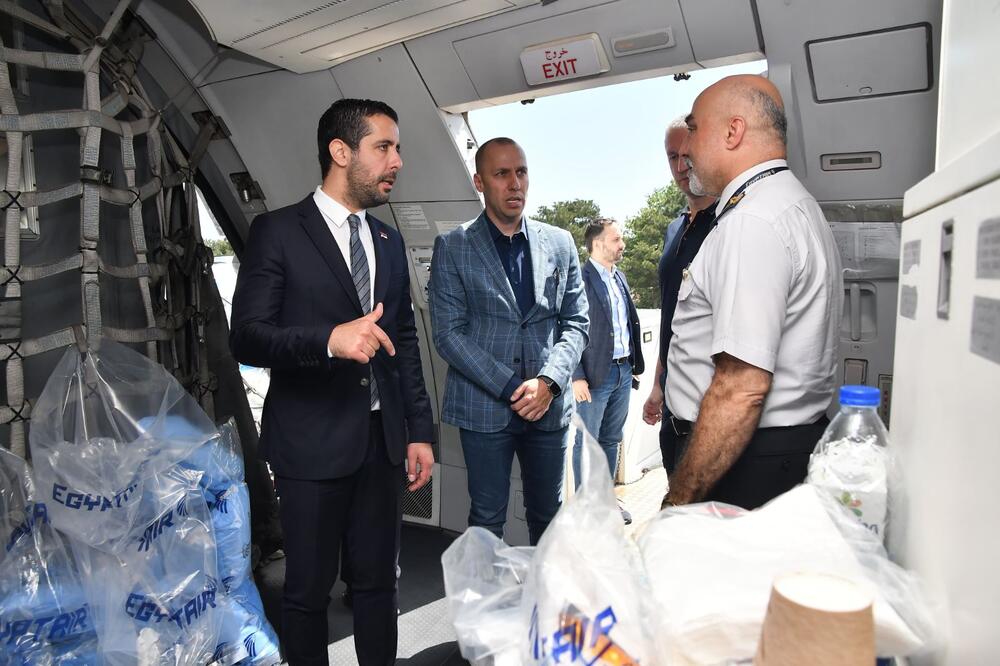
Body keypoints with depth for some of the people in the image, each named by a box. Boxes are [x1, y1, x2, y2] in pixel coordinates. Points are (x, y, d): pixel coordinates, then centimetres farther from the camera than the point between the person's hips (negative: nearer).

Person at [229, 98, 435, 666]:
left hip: (382, 439, 5)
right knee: (309, 589, 11)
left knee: (379, 581, 15)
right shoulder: (278, 231, -5)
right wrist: (329, 339, -28)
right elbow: (247, 337, -11)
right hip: (313, 442, -4)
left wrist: (420, 431, 9)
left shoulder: (389, 241, 12)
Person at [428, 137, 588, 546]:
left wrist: (548, 381, -10)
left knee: (547, 513, 15)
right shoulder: (452, 248, -1)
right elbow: (448, 333, -7)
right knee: (487, 516, 9)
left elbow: (576, 322, 7)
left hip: (549, 404, 3)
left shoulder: (560, 244, 7)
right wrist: (511, 387, -14)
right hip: (483, 405, -2)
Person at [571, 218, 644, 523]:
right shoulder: (581, 278, -11)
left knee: (611, 440, 17)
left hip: (624, 370, 8)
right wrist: (577, 377, -16)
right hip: (595, 374, -8)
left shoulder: (620, 277, 13)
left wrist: (635, 364, 13)